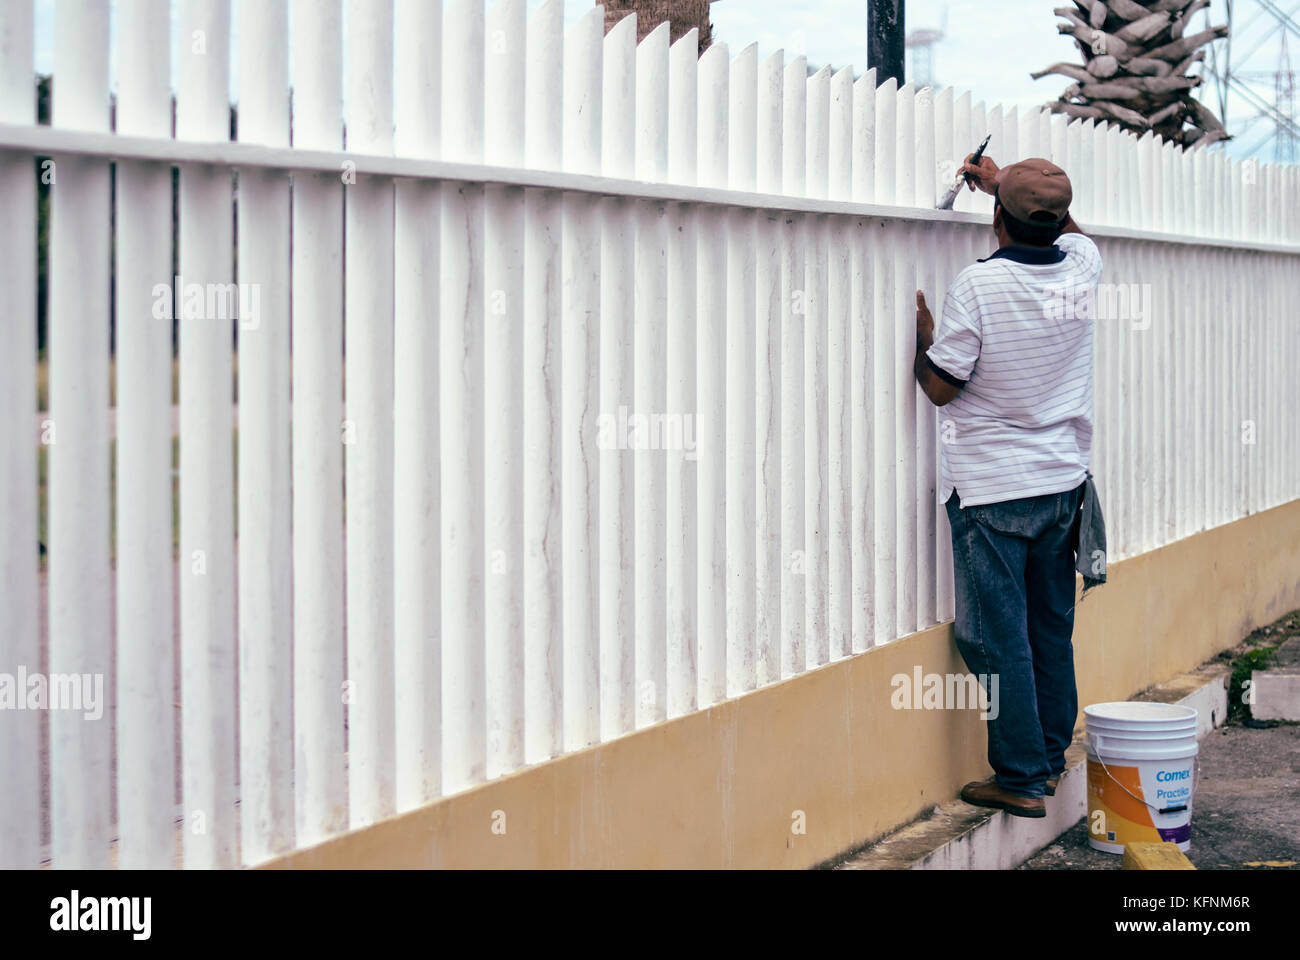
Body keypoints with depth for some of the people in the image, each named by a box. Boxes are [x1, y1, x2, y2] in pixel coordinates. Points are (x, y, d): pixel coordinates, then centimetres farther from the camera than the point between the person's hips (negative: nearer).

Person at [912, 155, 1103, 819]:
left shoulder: (979, 284, -17)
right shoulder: (1080, 268, -1)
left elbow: (940, 387, -11)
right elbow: (1070, 229, 25)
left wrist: (922, 325, 6)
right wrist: (1001, 183, 26)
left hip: (991, 491, -6)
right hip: (1062, 484, 6)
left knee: (997, 639, 1)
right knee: (1052, 631, 16)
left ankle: (1022, 779, 4)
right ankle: (1051, 757, 28)